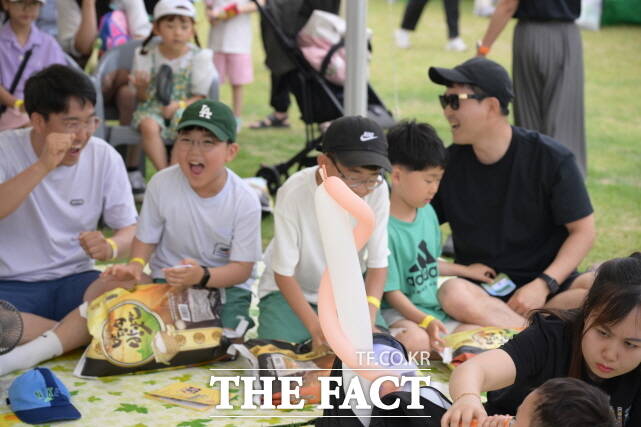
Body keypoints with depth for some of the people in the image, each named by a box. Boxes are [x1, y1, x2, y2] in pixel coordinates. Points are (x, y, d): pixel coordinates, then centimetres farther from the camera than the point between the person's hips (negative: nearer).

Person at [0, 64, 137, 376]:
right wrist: (43, 166, -29)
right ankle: (81, 333, -17)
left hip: (75, 280, 2)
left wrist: (111, 247, -21)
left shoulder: (104, 157, 0)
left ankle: (26, 355, -29)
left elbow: (131, 230, 3)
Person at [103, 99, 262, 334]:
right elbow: (146, 238, 0)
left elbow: (243, 268, -13)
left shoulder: (245, 200, -16)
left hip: (225, 283, -1)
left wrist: (202, 275, -33)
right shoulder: (162, 183, -13)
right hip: (168, 281, 1)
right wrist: (136, 265, -23)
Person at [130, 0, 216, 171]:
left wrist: (179, 105, -20)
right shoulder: (146, 55, 2)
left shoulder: (199, 57, -1)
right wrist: (141, 88, -21)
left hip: (186, 107, -1)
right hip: (153, 107, 1)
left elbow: (200, 96, 0)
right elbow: (142, 98, 4)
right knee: (149, 125, -33)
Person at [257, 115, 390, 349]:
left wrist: (368, 319, -26)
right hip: (291, 289, -2)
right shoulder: (294, 193, -27)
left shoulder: (377, 190, -21)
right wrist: (316, 327, -28)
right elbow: (283, 273, -19)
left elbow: (378, 264, -12)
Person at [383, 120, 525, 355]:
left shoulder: (427, 212, 9)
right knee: (416, 339, -42)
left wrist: (466, 270, 36)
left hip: (433, 307, 8)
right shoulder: (384, 228, -18)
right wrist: (426, 321, -29)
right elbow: (392, 292, -17)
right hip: (400, 312, -8)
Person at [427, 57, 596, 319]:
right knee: (453, 295, -35)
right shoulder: (448, 163, 1)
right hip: (479, 287, 1)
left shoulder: (551, 158, -5)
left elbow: (583, 231, -5)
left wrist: (543, 285, -17)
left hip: (548, 284, 0)